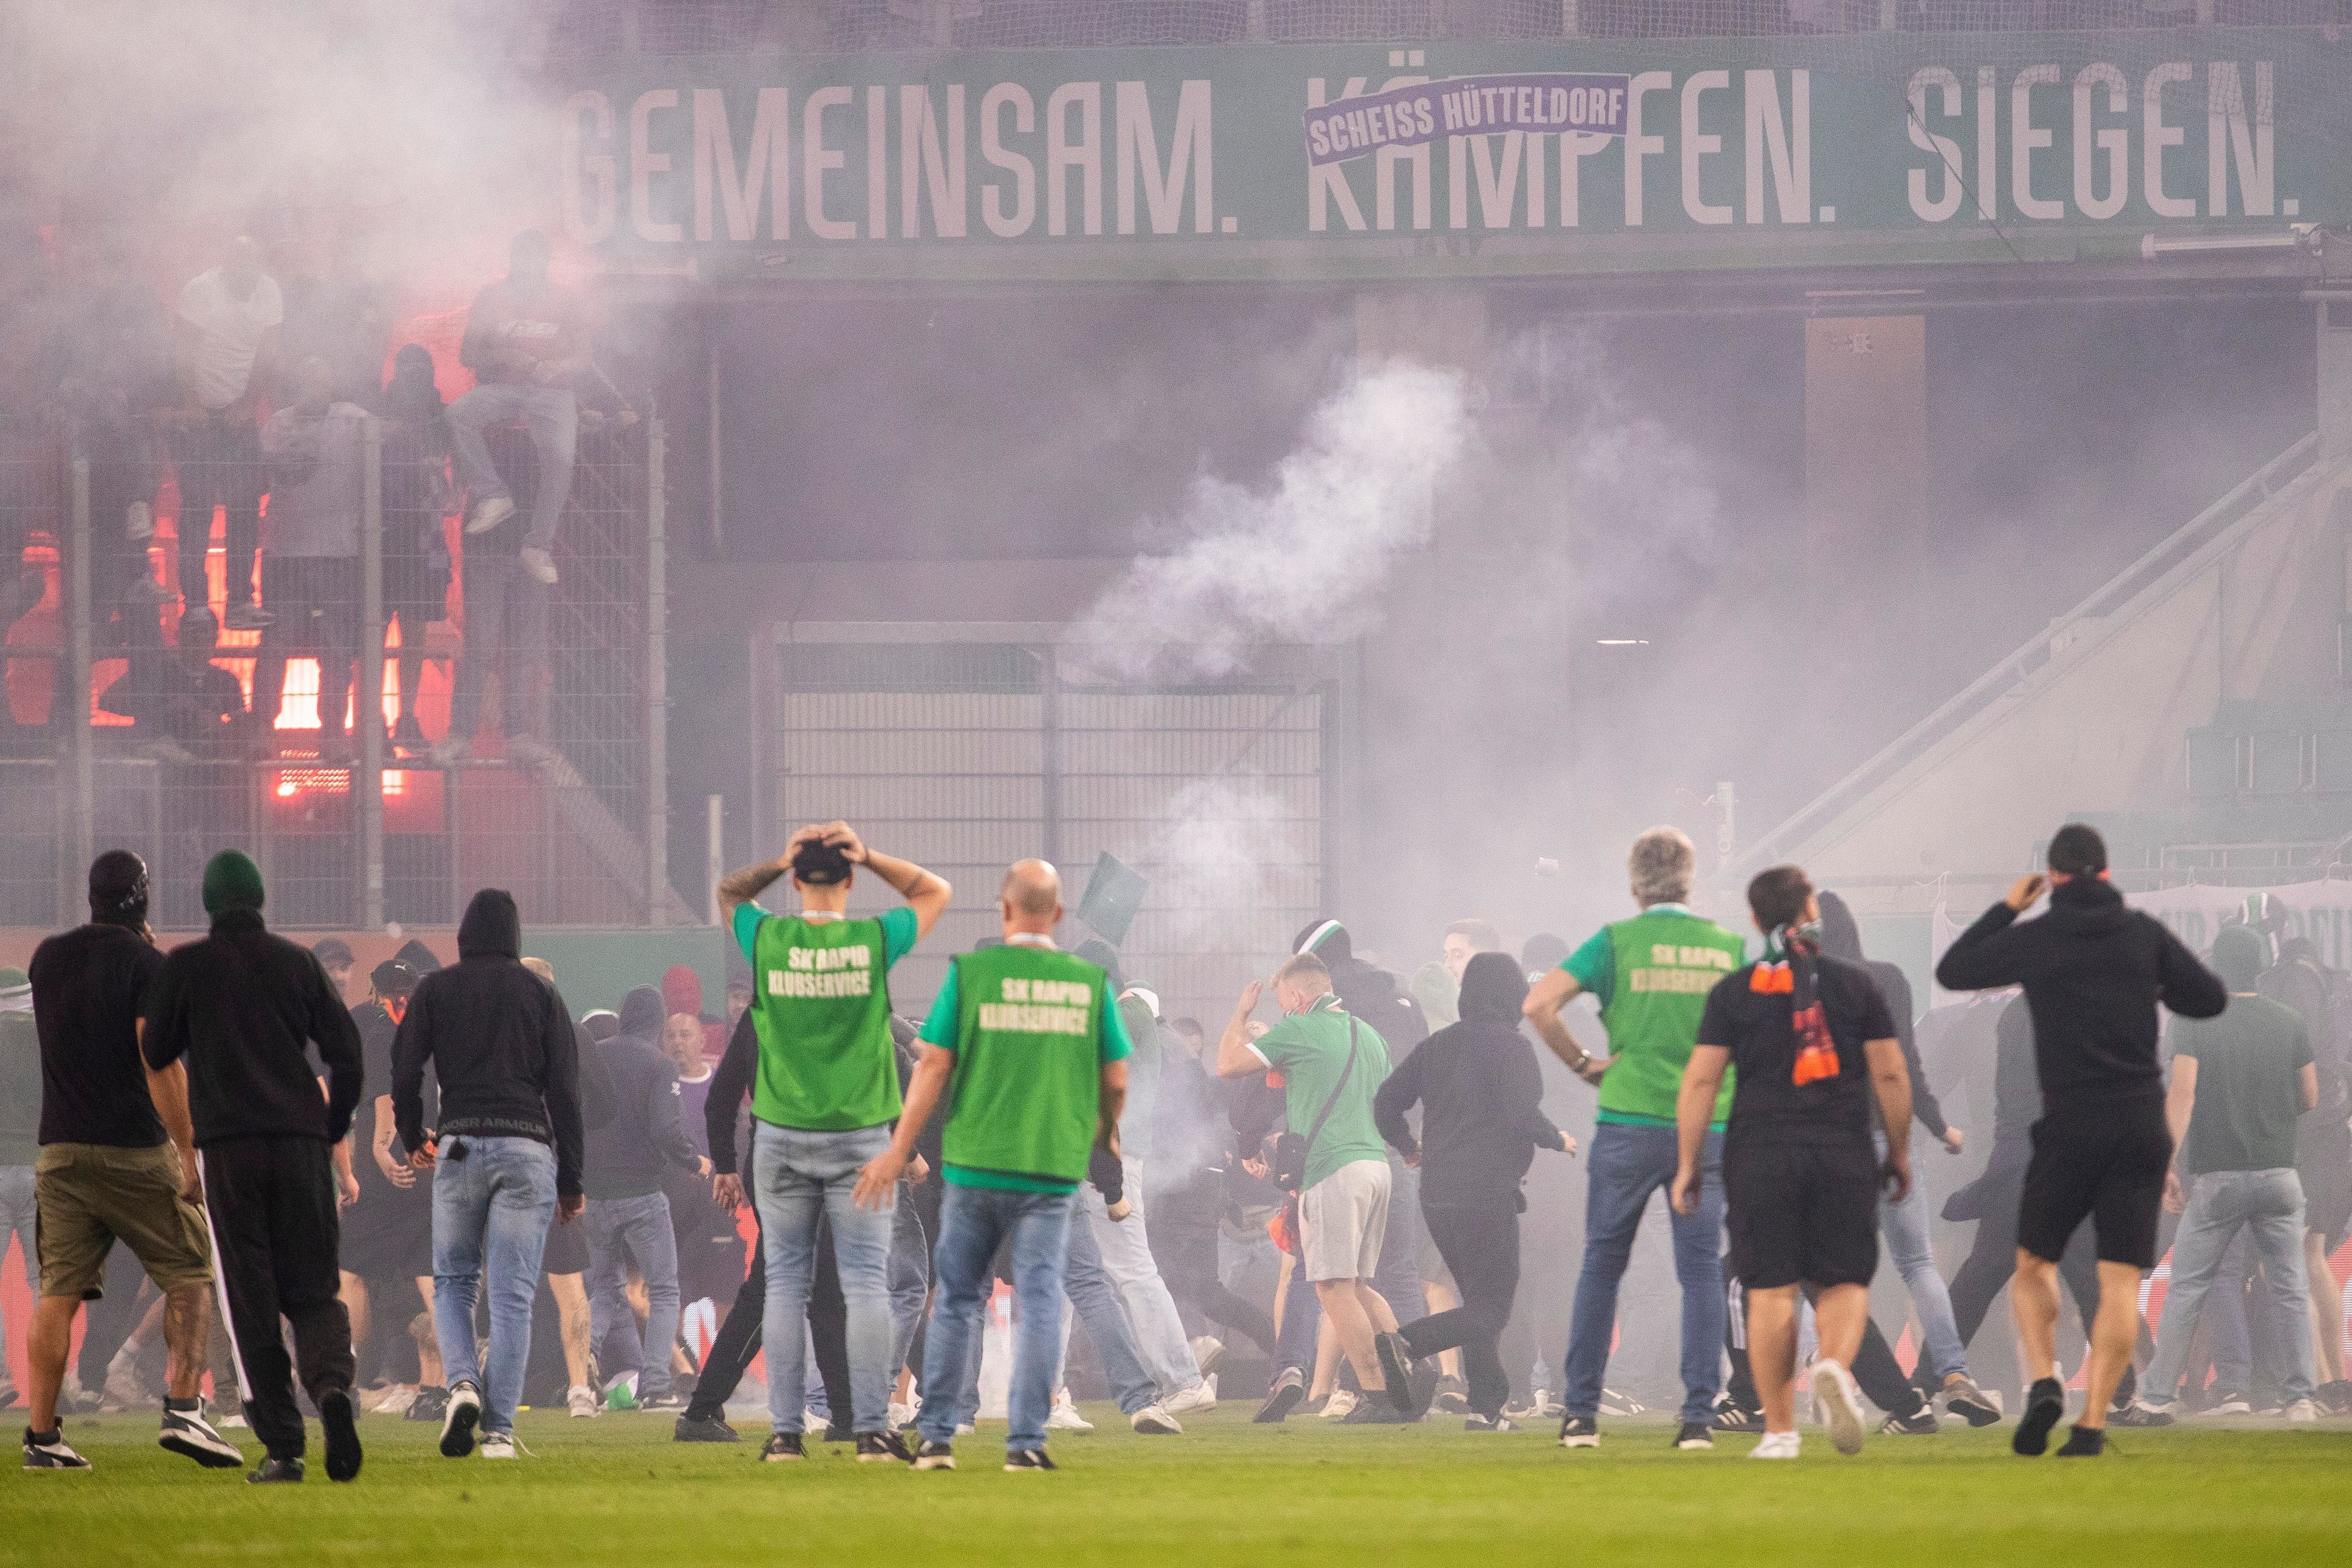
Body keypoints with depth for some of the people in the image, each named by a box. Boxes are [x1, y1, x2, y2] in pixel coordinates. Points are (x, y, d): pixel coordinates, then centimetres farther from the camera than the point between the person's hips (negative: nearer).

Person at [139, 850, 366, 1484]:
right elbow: (346, 1051, 6)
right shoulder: (297, 963, 9)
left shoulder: (184, 967, 3)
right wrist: (333, 1134, 18)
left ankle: (282, 1447, -5)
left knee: (252, 1301, 2)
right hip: (301, 1143, 1)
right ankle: (332, 1386, -26)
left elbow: (157, 1052, 8)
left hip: (228, 1147, -1)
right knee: (314, 1292, 6)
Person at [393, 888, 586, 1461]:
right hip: (528, 1146, 0)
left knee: (453, 1281, 14)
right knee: (512, 1295, -1)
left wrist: (413, 1139, 24)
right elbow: (565, 1090, 6)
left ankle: (463, 1384, -13)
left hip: (459, 1145, 0)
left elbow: (405, 1071, 5)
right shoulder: (540, 994, 9)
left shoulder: (435, 990, 8)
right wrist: (570, 1180, 10)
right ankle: (499, 1430, -7)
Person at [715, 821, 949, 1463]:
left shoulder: (767, 940, -5)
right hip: (859, 1138, -1)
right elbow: (936, 892, 10)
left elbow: (728, 892, 17)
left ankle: (786, 1430, 2)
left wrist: (780, 861, 1)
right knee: (866, 1283, 1)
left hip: (782, 1139, 1)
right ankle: (872, 1428, -3)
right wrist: (870, 856, -1)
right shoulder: (874, 942, -7)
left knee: (784, 1282, 5)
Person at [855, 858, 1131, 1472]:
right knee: (1038, 1299, 1)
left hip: (974, 1163, 0)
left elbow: (935, 1065, -5)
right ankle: (1025, 1440, -7)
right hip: (1053, 1166, 0)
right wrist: (1106, 1129, 27)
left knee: (957, 1299, 12)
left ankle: (937, 1437, 13)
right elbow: (1116, 1079, 5)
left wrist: (899, 1150, 1)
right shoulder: (1088, 981, 1)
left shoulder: (970, 972, -3)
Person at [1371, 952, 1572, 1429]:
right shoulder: (1511, 1046, -8)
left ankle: (1486, 1407, 10)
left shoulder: (1438, 1045, 11)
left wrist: (1407, 1146, 29)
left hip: (1437, 1193, 7)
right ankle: (1406, 1344, -26)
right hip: (1487, 1192, -7)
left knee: (1479, 1301, 16)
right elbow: (1521, 1114, -19)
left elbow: (1386, 1102, 11)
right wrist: (1558, 1139, 1)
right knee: (1492, 1310, -5)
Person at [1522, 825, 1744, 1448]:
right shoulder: (1728, 947, 4)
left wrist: (1582, 1064, 1)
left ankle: (1581, 1412, 10)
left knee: (1602, 1264, 9)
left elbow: (1539, 1004, -10)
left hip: (1629, 1123, -1)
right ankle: (1699, 1412, -3)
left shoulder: (1618, 942, -2)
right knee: (1702, 1272, 4)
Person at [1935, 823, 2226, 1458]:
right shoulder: (2145, 933, 2)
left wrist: (2006, 909, 21)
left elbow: (1952, 972, 12)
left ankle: (2044, 1382, -7)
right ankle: (2094, 1422, -8)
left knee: (2034, 1264, 15)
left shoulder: (2033, 939, -1)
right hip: (2142, 1124, 1)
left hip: (2071, 1126, -1)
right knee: (2120, 1280, 0)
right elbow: (2210, 998, 5)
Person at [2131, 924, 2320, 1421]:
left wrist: (2166, 1165, -14)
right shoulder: (2289, 1024, 4)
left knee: (2187, 1286, 5)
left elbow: (2183, 1092, -13)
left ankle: (2159, 1394, 4)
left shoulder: (2197, 1022, -4)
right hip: (2279, 1172, 2)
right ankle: (2301, 1395, -1)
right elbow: (2311, 1098, 9)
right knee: (2288, 1287, 6)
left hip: (2215, 1175, -2)